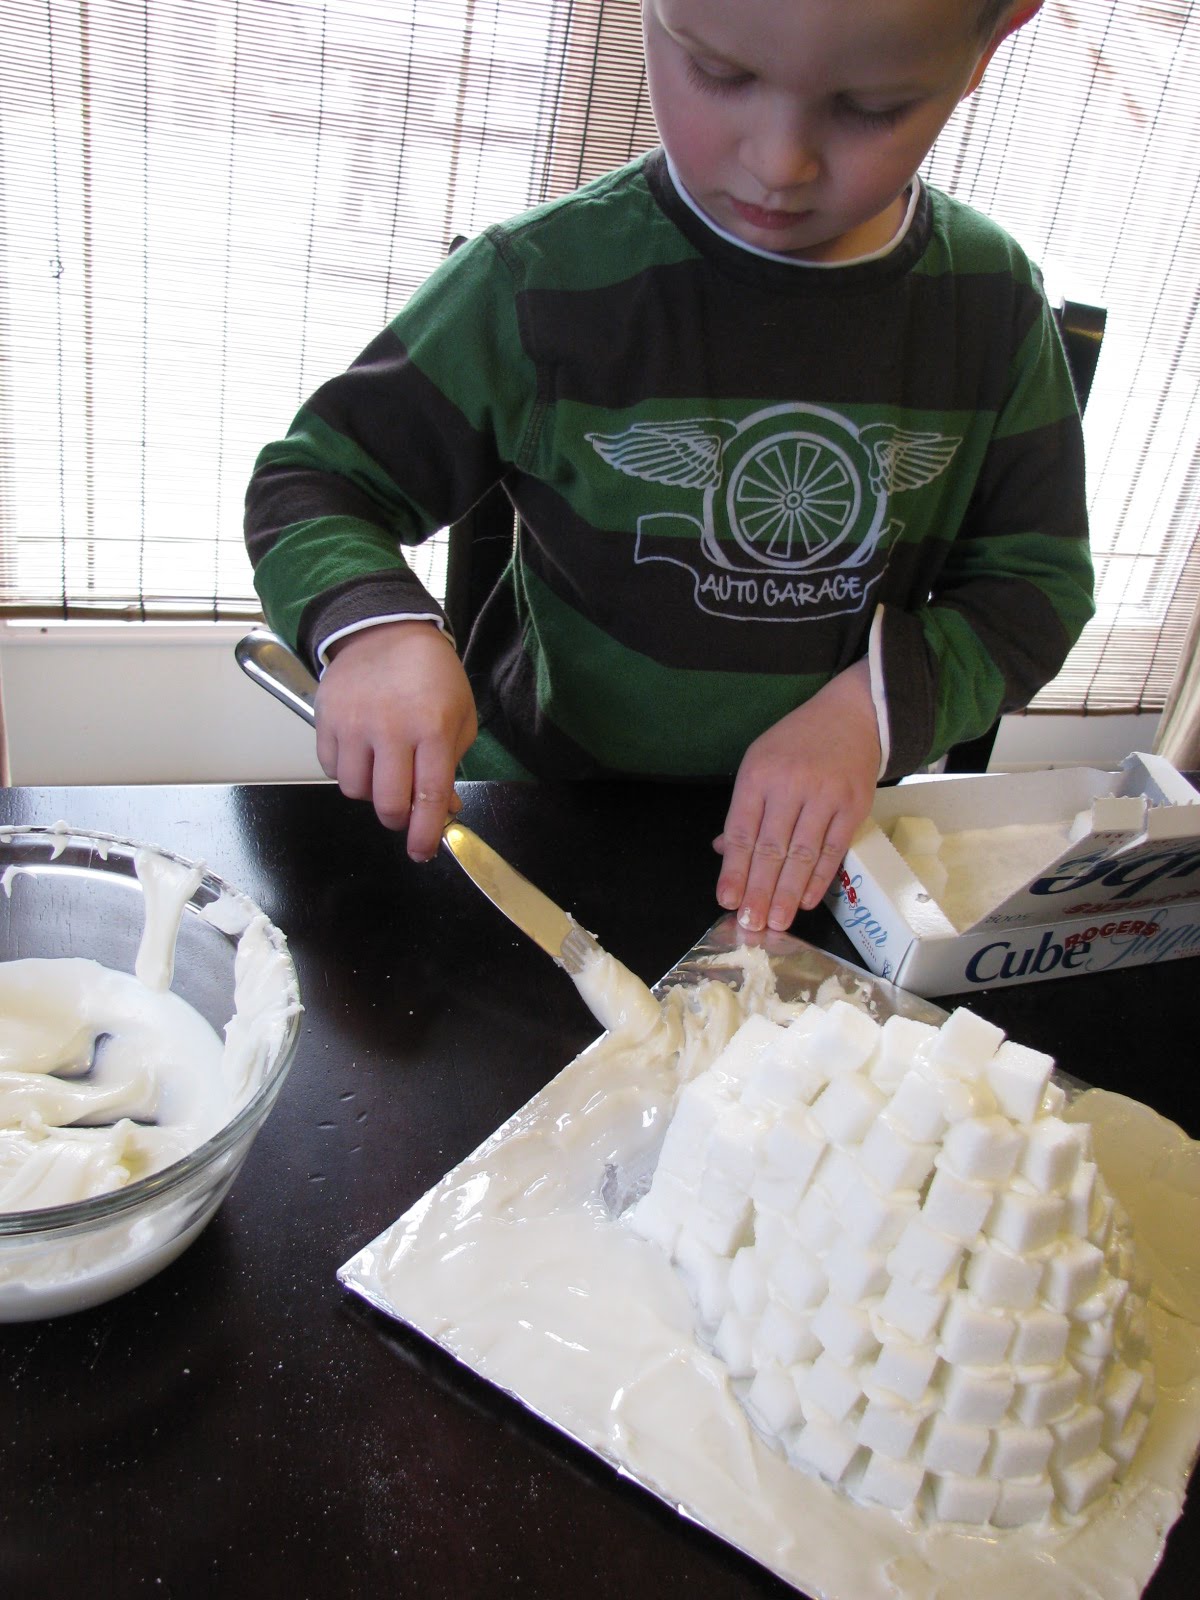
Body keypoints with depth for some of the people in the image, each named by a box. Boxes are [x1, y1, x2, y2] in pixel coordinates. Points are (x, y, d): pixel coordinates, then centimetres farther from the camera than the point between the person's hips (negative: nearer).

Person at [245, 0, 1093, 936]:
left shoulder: (993, 303, -3)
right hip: (546, 808, -2)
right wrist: (375, 625, -27)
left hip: (821, 837, 3)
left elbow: (1038, 576, 3)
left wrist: (875, 703, -16)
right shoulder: (542, 284, -12)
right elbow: (313, 480, -4)